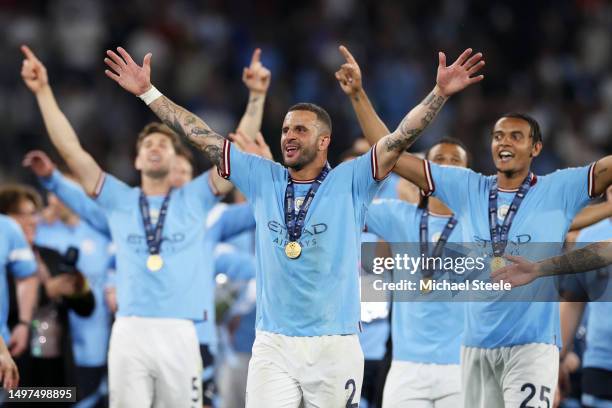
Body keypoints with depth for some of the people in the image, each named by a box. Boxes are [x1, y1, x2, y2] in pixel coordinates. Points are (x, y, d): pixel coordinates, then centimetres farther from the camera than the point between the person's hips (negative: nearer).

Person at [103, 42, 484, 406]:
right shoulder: (263, 179, 9)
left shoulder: (349, 182, 0)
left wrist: (440, 93, -21)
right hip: (273, 346, 2)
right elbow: (202, 137, 9)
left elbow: (401, 138, -9)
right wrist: (148, 92, 8)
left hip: (335, 349, -2)